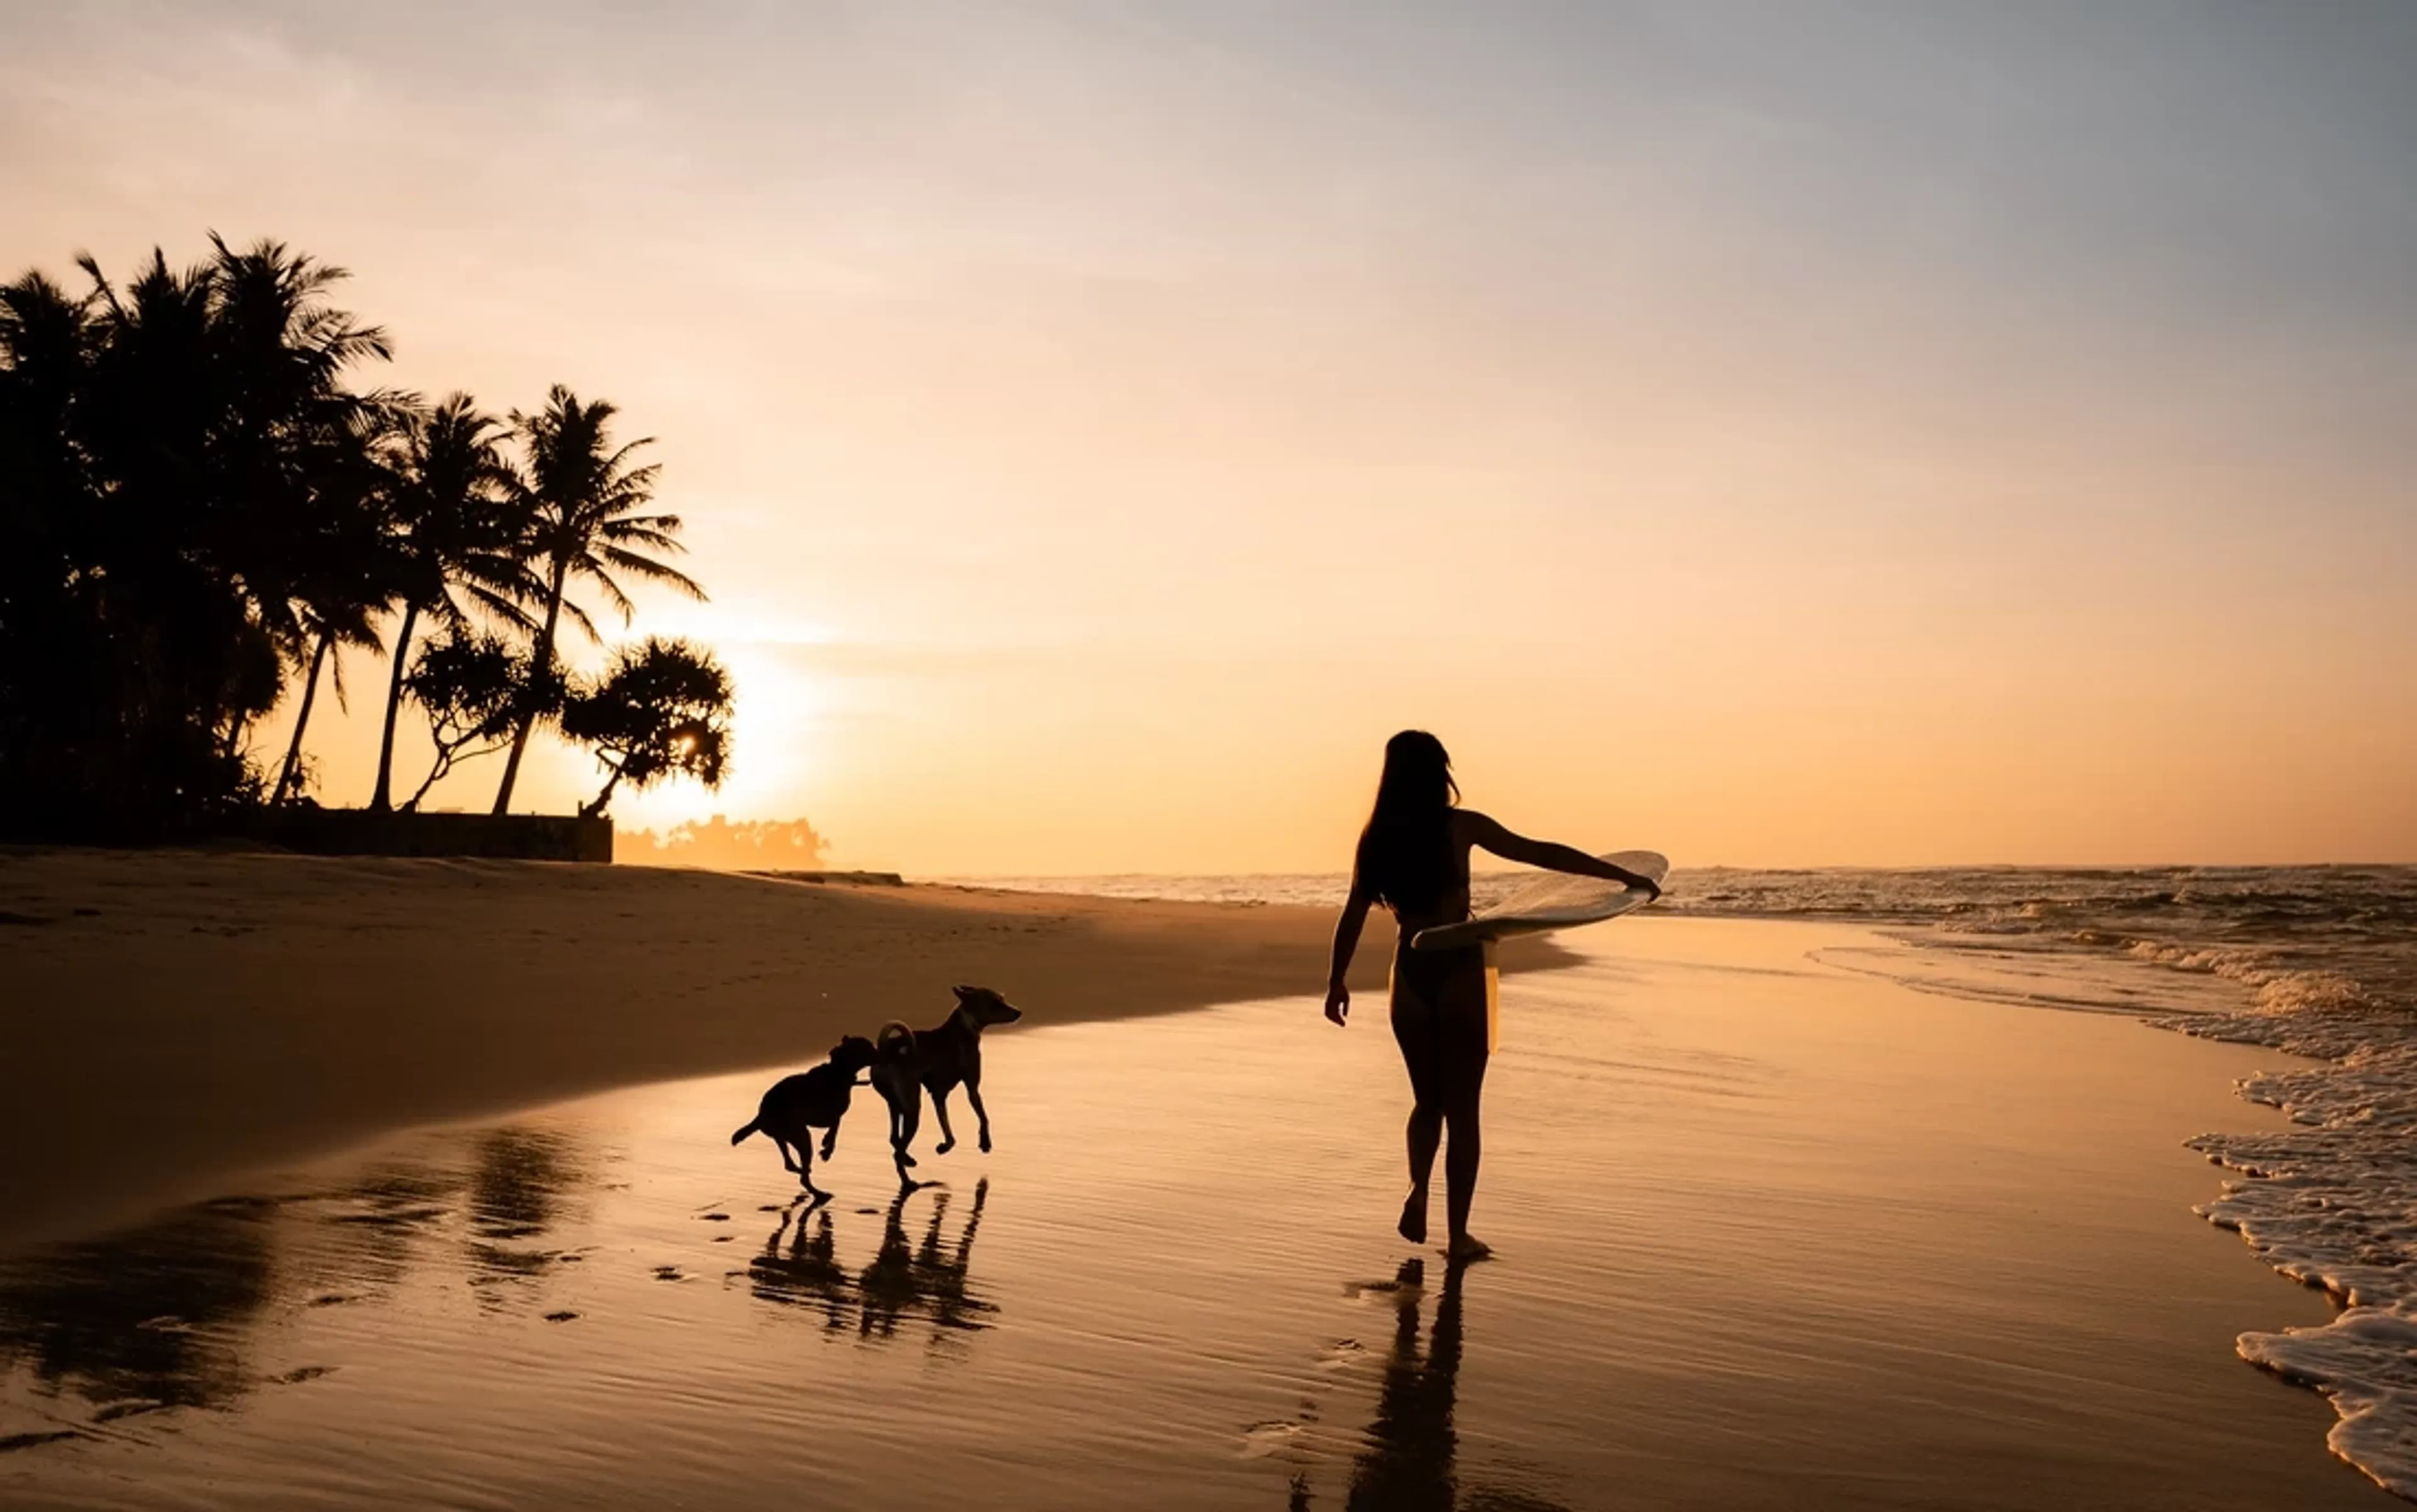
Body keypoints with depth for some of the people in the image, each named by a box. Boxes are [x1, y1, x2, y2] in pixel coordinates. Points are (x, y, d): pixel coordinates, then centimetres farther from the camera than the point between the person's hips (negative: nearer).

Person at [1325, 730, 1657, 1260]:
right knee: (1461, 1106, 7)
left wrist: (1337, 980, 16)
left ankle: (1418, 1188, -3)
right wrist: (1624, 876, -4)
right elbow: (1542, 854, -8)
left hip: (1410, 973, 3)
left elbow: (1354, 915, 4)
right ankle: (1458, 1233, 9)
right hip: (1459, 972, -3)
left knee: (1427, 1099, 20)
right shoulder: (1459, 825, -7)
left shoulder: (1377, 837, 1)